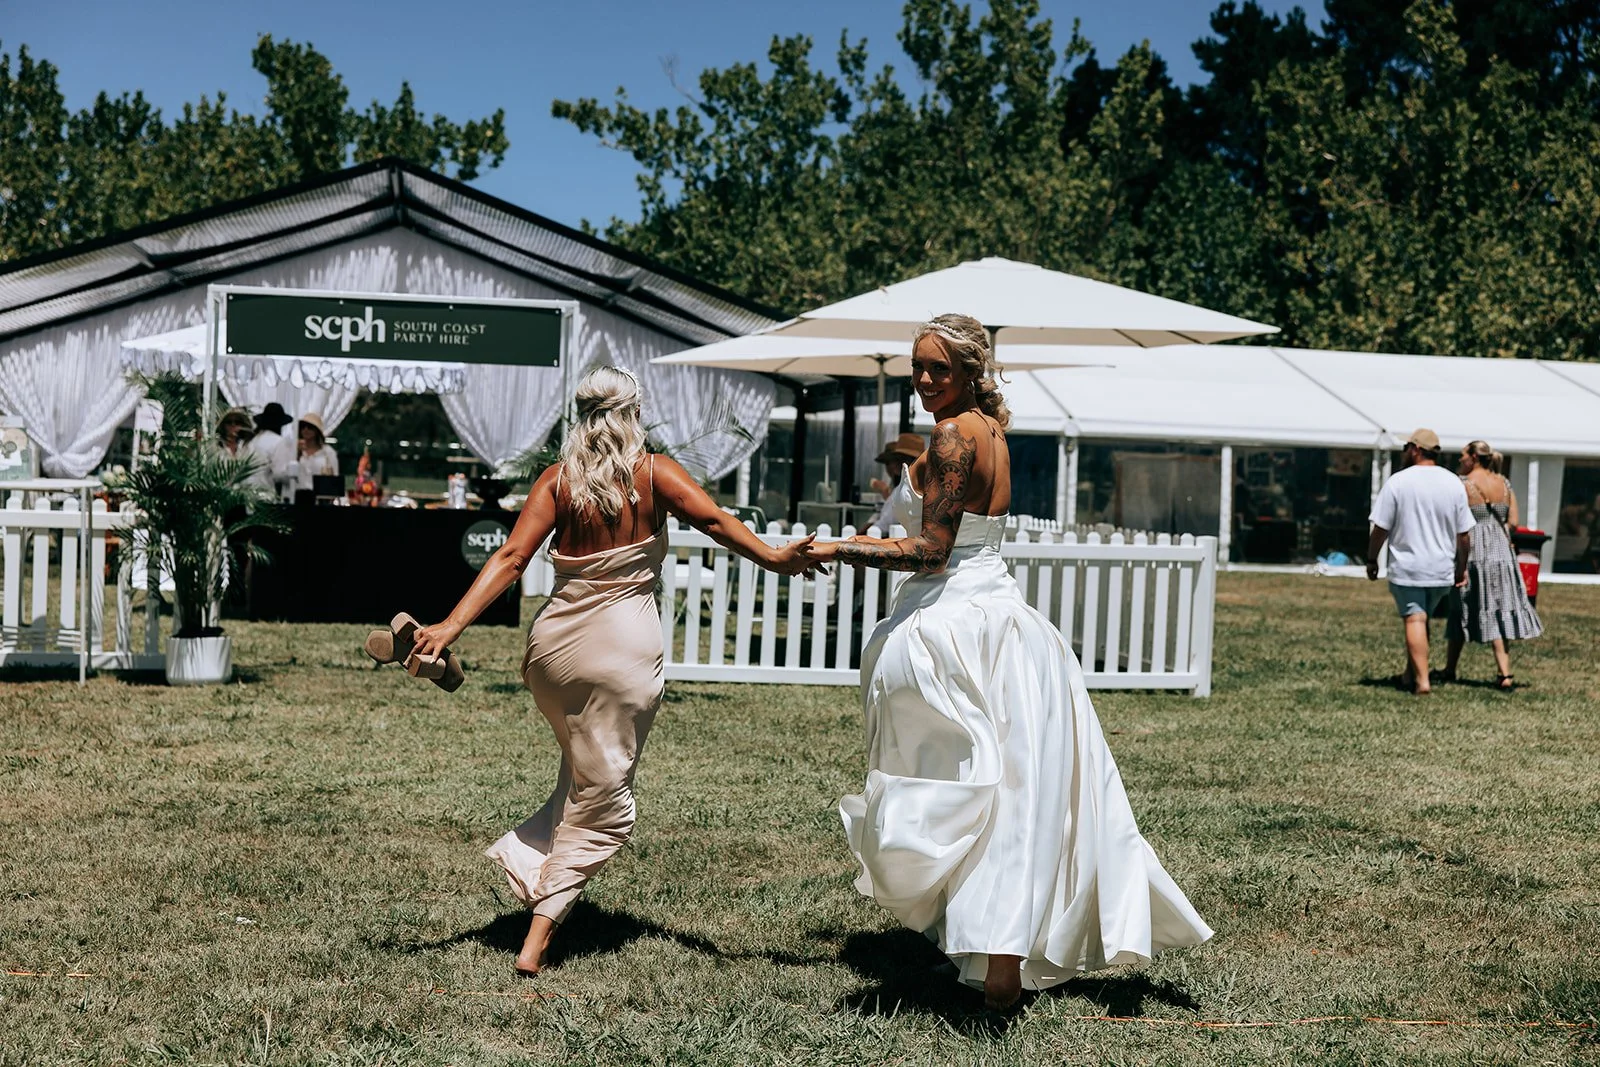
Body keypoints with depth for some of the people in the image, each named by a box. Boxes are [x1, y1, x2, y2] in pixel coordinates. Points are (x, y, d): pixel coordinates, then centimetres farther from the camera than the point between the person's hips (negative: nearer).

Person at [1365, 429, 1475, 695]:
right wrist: (1461, 568, 15)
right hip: (1442, 569, 4)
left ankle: (1421, 680, -12)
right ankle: (1410, 675, 28)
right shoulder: (1454, 484, 1)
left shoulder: (1397, 482, -10)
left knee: (1414, 620, -3)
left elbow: (1380, 528, -8)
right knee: (1423, 619, 18)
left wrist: (1371, 559, 5)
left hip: (1407, 566, -4)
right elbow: (1463, 535, 4)